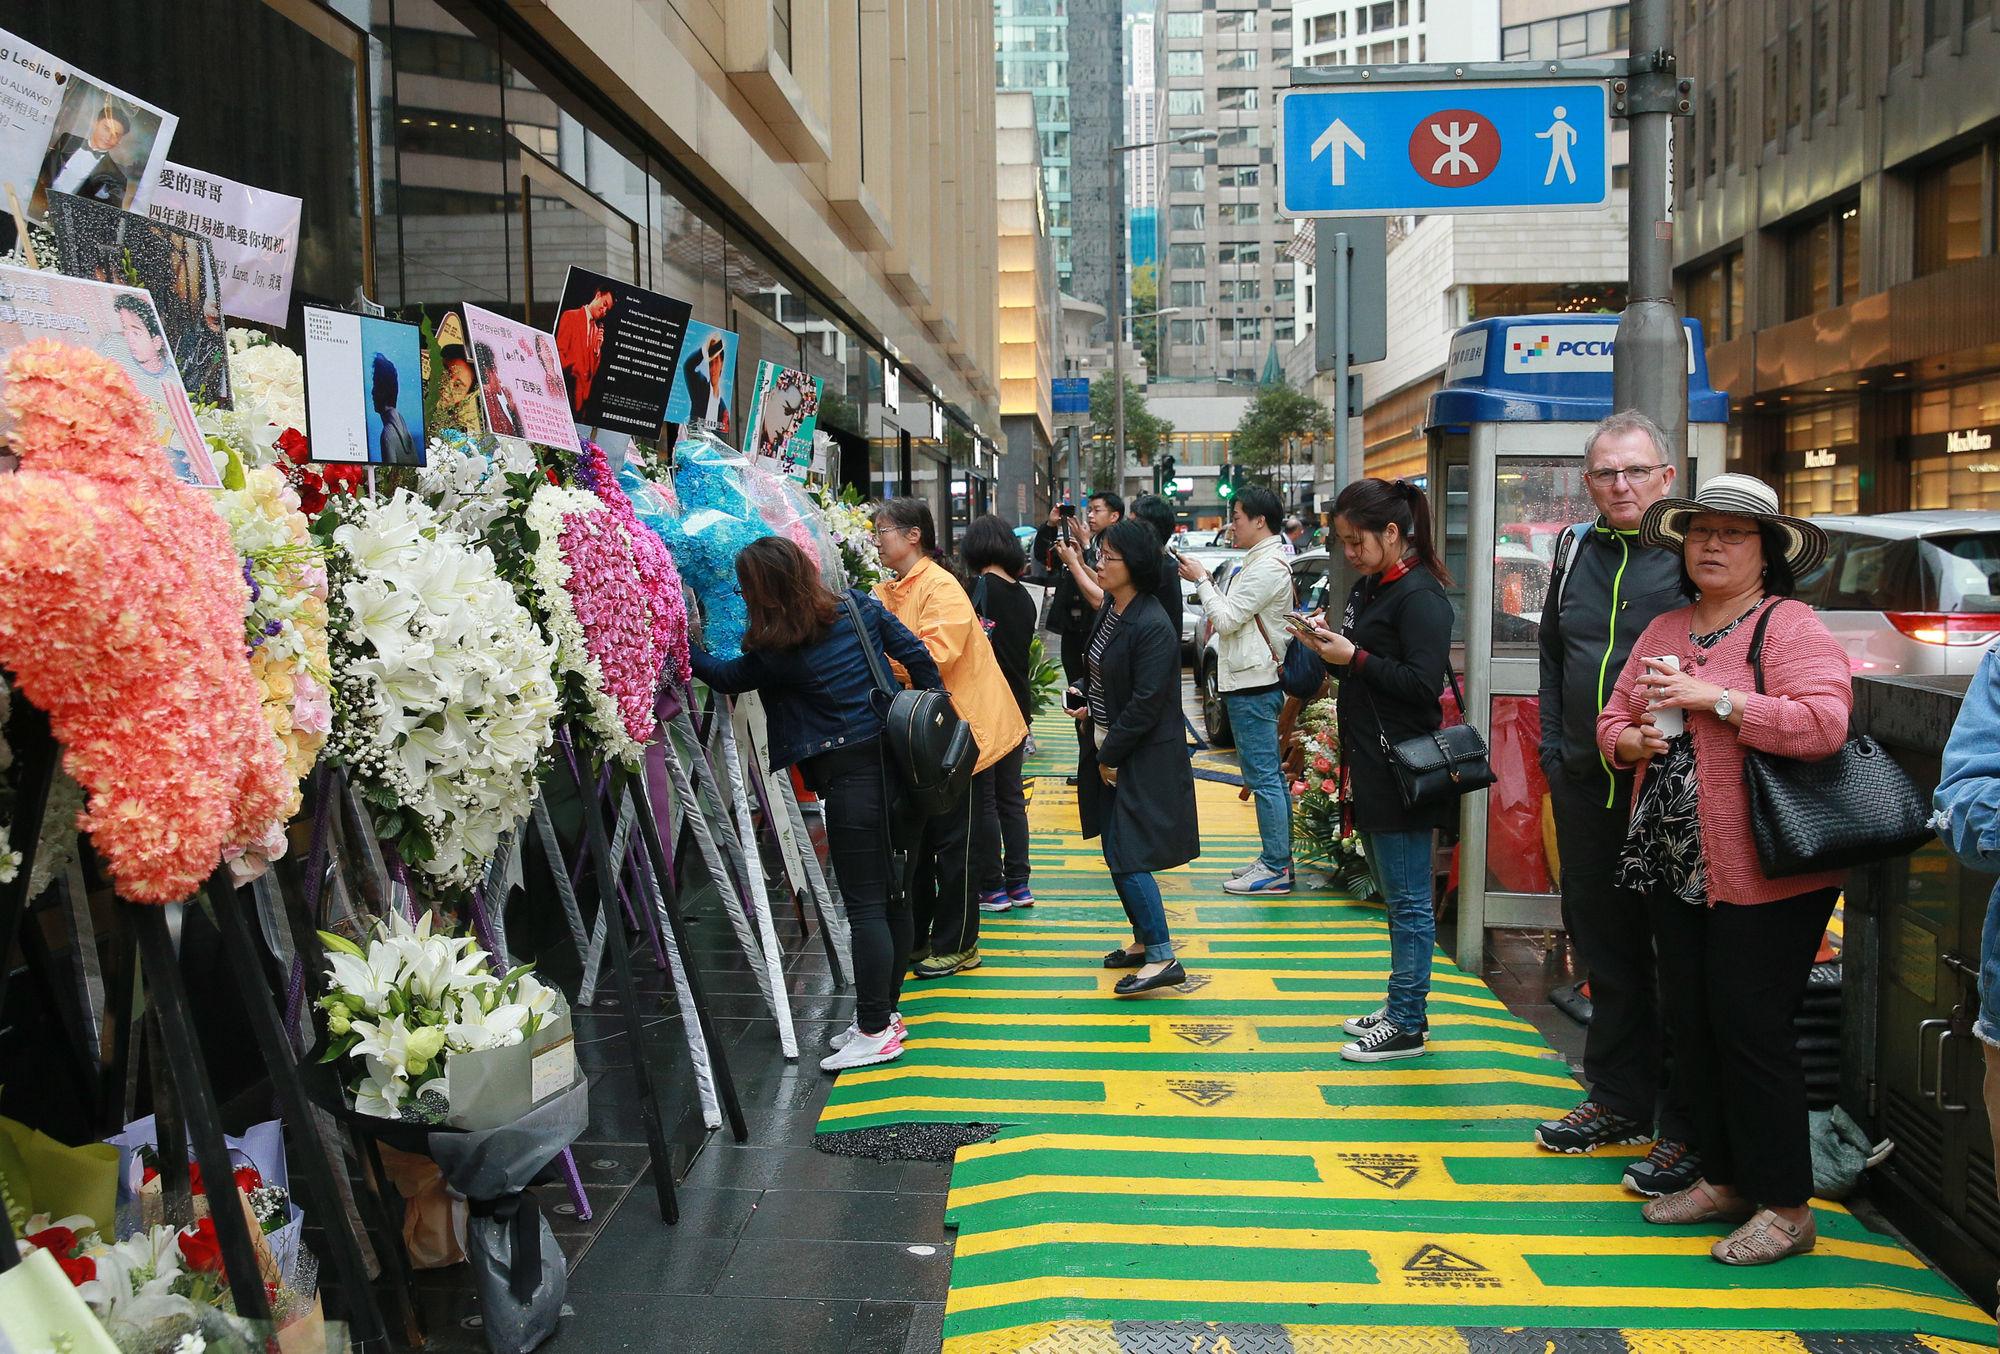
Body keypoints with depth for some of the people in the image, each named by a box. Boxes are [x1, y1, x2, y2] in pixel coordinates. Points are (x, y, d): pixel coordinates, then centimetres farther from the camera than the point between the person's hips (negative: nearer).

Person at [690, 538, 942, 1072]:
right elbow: (916, 654, 7)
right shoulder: (860, 607, 4)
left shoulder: (774, 656, -11)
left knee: (865, 905, -3)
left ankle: (875, 1032, 2)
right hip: (898, 761, 8)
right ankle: (885, 1011, 25)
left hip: (849, 777, -8)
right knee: (892, 893, 14)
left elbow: (723, 676, 7)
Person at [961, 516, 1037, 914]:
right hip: (1017, 706, 7)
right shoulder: (1023, 597, 7)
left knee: (982, 799, 2)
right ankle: (1018, 883, 19)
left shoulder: (979, 588, -13)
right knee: (1011, 796, 14)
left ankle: (992, 888, 7)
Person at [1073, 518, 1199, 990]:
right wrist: (1086, 706, 1)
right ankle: (1144, 941, 28)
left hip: (1142, 760, -9)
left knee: (1127, 857, -9)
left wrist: (1110, 756, -14)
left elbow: (1144, 705, -20)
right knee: (1117, 852, 14)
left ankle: (1163, 958, 0)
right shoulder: (1108, 611, 7)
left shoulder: (1153, 627, -20)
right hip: (1106, 748, 9)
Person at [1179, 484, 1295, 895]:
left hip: (1253, 685, -11)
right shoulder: (1266, 561, 18)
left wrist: (1201, 580, -7)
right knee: (1270, 775, 14)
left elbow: (1227, 619, -17)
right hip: (1254, 680, 11)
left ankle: (1276, 869, -3)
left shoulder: (1267, 566, -16)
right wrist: (1207, 582, 8)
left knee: (1263, 777, -7)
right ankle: (1275, 858, 21)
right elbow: (1235, 617, 17)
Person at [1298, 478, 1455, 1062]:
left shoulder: (1420, 595, -15)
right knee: (1393, 894, 18)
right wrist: (1329, 648, 1)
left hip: (1402, 771, -10)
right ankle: (1402, 1007, 29)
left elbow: (1424, 682, -21)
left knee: (1407, 900, -1)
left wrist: (1354, 657, -18)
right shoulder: (1368, 588, 14)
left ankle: (1407, 1026, 8)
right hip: (1371, 767, 10)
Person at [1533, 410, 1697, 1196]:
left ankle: (1685, 1131, 12)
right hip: (1586, 786, 6)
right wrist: (1555, 753, 12)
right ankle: (1618, 1101, 30)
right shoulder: (1576, 552, 12)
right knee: (1603, 947, 15)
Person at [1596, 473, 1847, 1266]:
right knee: (1690, 1022, 12)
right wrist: (1633, 741, -4)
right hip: (1672, 866, 7)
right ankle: (1724, 1179, 28)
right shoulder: (1664, 630, 14)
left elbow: (1824, 724, -22)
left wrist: (1715, 699, -21)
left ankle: (1785, 1207, 11)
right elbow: (1613, 719, 18)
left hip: (1764, 874, -7)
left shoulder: (1790, 626, -8)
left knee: (1751, 1028, -4)